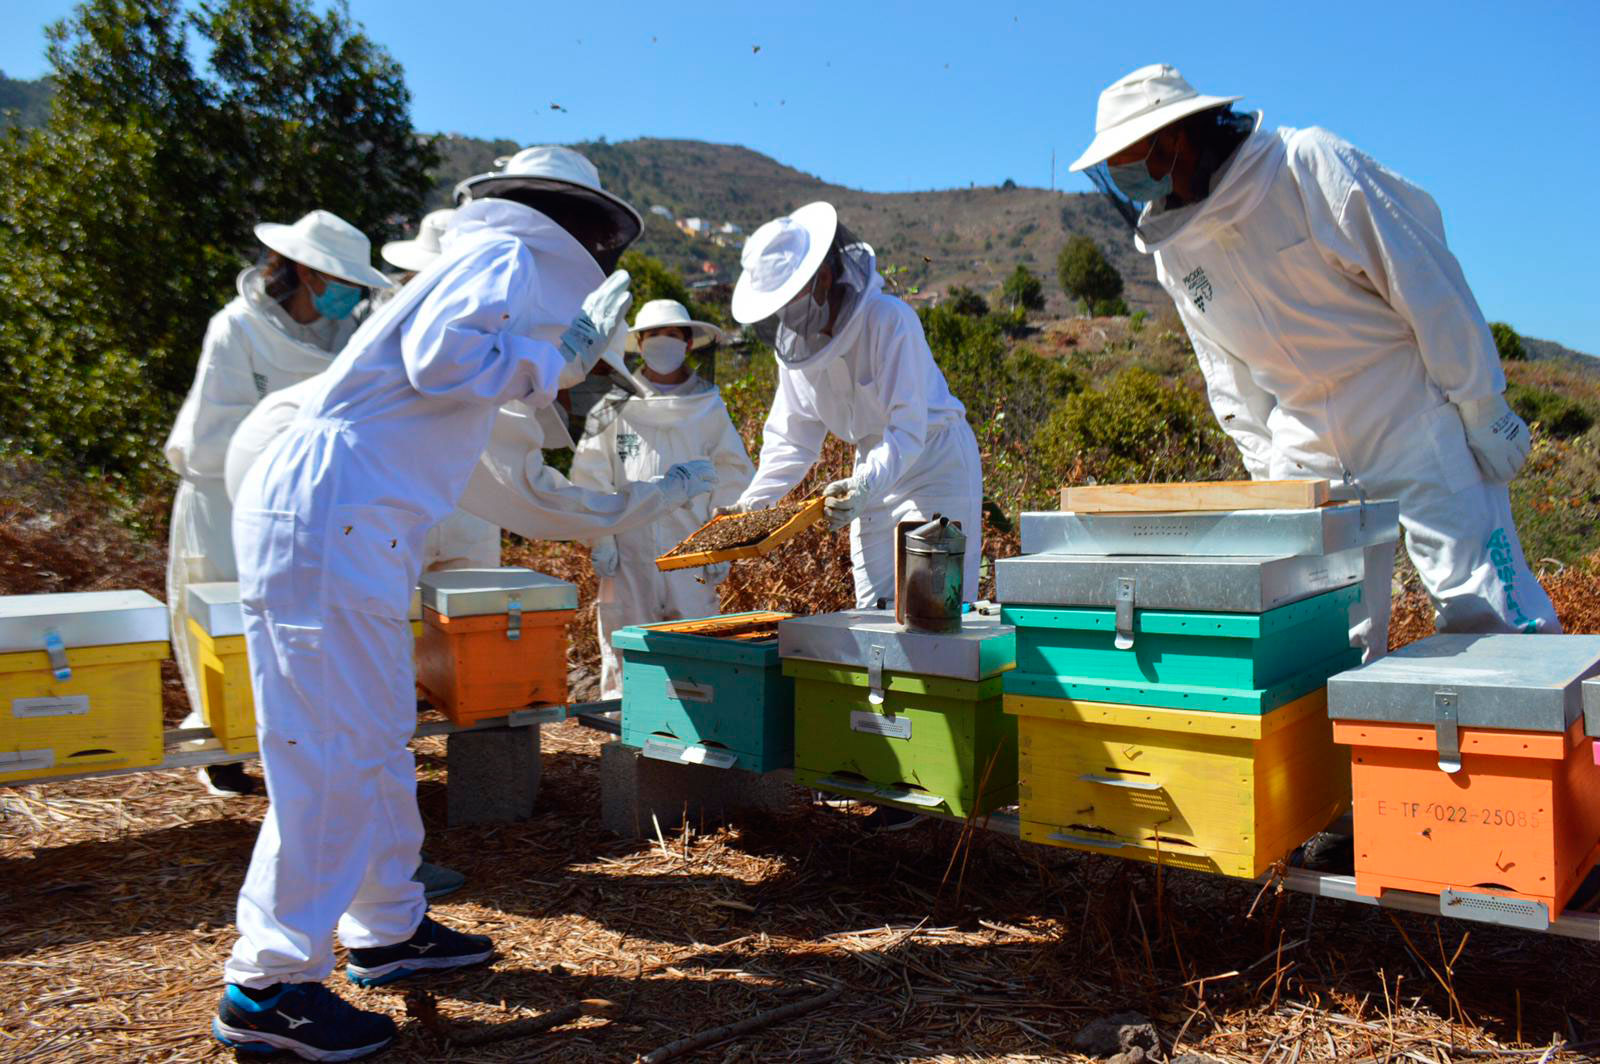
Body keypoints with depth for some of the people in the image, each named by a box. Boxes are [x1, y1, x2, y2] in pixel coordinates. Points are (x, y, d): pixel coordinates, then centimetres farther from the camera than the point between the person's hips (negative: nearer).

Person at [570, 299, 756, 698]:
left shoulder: (708, 406, 7)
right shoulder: (616, 407, 4)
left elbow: (732, 475, 8)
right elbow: (590, 477, 6)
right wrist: (599, 539, -1)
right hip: (629, 551, 0)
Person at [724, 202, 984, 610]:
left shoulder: (889, 320, -26)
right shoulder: (794, 341, -4)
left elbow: (907, 429, -31)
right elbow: (790, 438, 3)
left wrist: (863, 487, -46)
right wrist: (751, 502, -9)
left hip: (935, 463, -7)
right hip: (873, 472, 7)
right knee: (873, 610, 9)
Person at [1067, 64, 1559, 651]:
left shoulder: (1310, 165, -13)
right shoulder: (1171, 247, 5)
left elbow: (1428, 281, -11)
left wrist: (1482, 408, -10)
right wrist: (1266, 470, 10)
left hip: (1416, 421, -5)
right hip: (1307, 446, 5)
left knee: (1489, 617, -7)